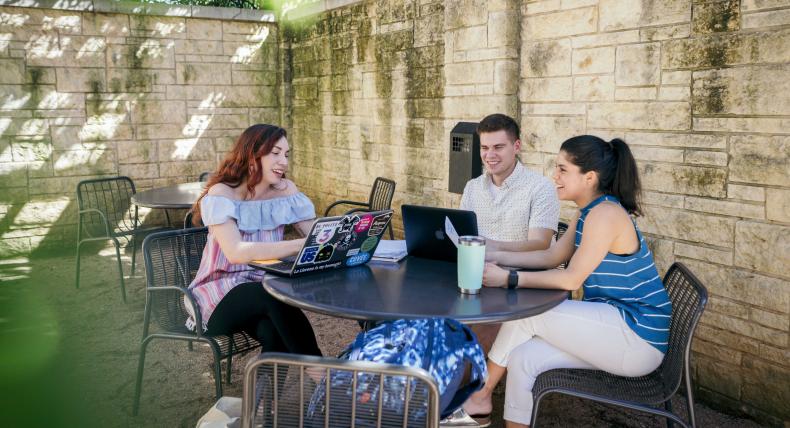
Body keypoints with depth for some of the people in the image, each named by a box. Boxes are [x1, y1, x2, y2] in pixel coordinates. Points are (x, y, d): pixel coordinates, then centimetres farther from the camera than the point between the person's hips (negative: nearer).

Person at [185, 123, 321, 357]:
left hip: (267, 288, 3)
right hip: (220, 294, -3)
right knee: (274, 297, -32)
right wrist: (301, 245, -37)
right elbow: (236, 253, -30)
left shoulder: (286, 189, 2)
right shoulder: (221, 193, -13)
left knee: (273, 333, -31)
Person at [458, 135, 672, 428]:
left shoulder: (605, 214, -19)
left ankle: (480, 398, 4)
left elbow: (571, 279, -20)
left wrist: (510, 279, -19)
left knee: (525, 314, -13)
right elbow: (552, 257, 15)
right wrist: (497, 258, 6)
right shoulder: (589, 212, 11)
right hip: (615, 325, 9)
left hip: (638, 335, -9)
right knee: (523, 358, -7)